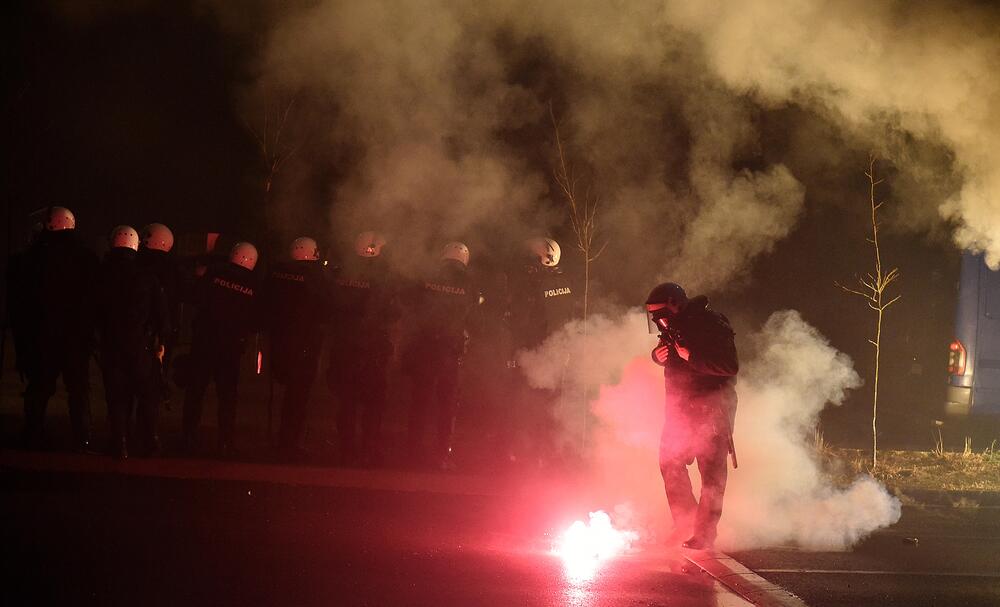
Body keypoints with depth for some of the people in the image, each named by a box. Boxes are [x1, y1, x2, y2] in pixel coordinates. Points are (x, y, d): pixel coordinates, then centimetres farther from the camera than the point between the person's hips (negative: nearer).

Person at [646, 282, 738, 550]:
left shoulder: (711, 324, -17)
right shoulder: (672, 327, 7)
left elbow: (730, 365, -25)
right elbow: (663, 350, 24)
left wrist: (691, 357, -27)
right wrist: (658, 355, -1)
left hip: (712, 409, -8)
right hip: (680, 407, 8)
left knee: (711, 470, -6)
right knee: (670, 463, 12)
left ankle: (704, 533, -3)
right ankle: (685, 522, 25)